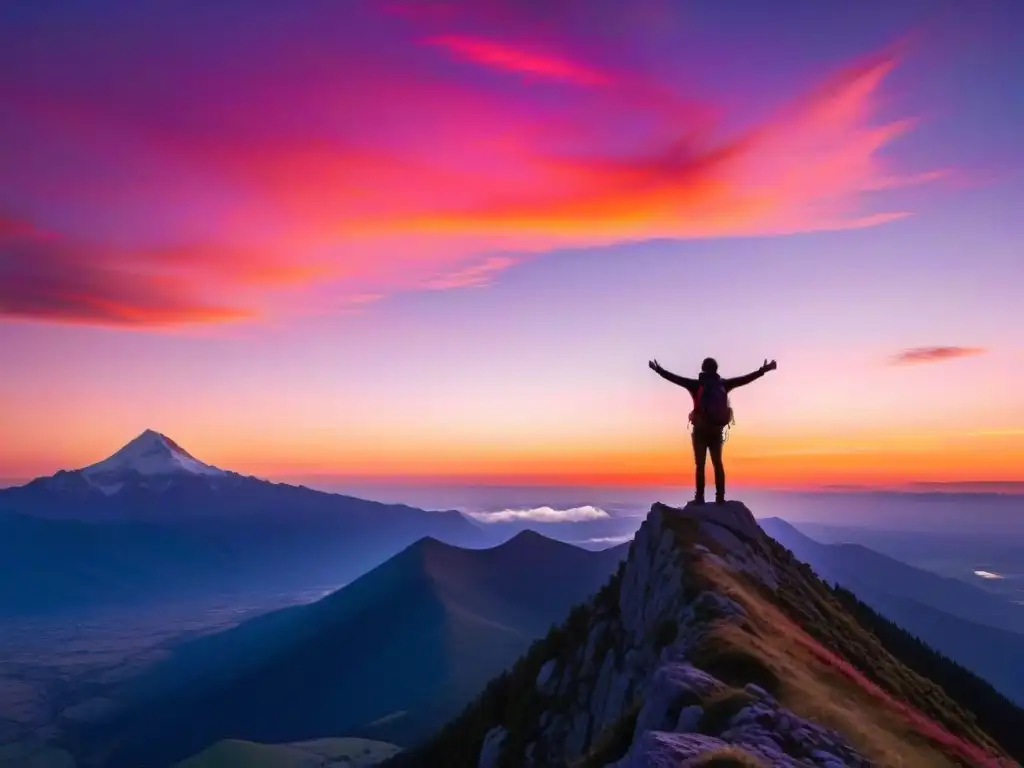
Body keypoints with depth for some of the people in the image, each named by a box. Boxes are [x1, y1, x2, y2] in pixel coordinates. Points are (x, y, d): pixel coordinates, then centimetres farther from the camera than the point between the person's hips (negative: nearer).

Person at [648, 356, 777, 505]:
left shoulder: (696, 385, -6)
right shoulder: (723, 384, 2)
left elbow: (675, 378, -9)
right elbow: (745, 379, 7)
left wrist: (659, 370, -4)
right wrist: (763, 370, 15)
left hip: (700, 430, -3)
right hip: (717, 430, 3)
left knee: (700, 464, -2)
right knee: (717, 463, 11)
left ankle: (700, 497, -6)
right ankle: (720, 497, 7)